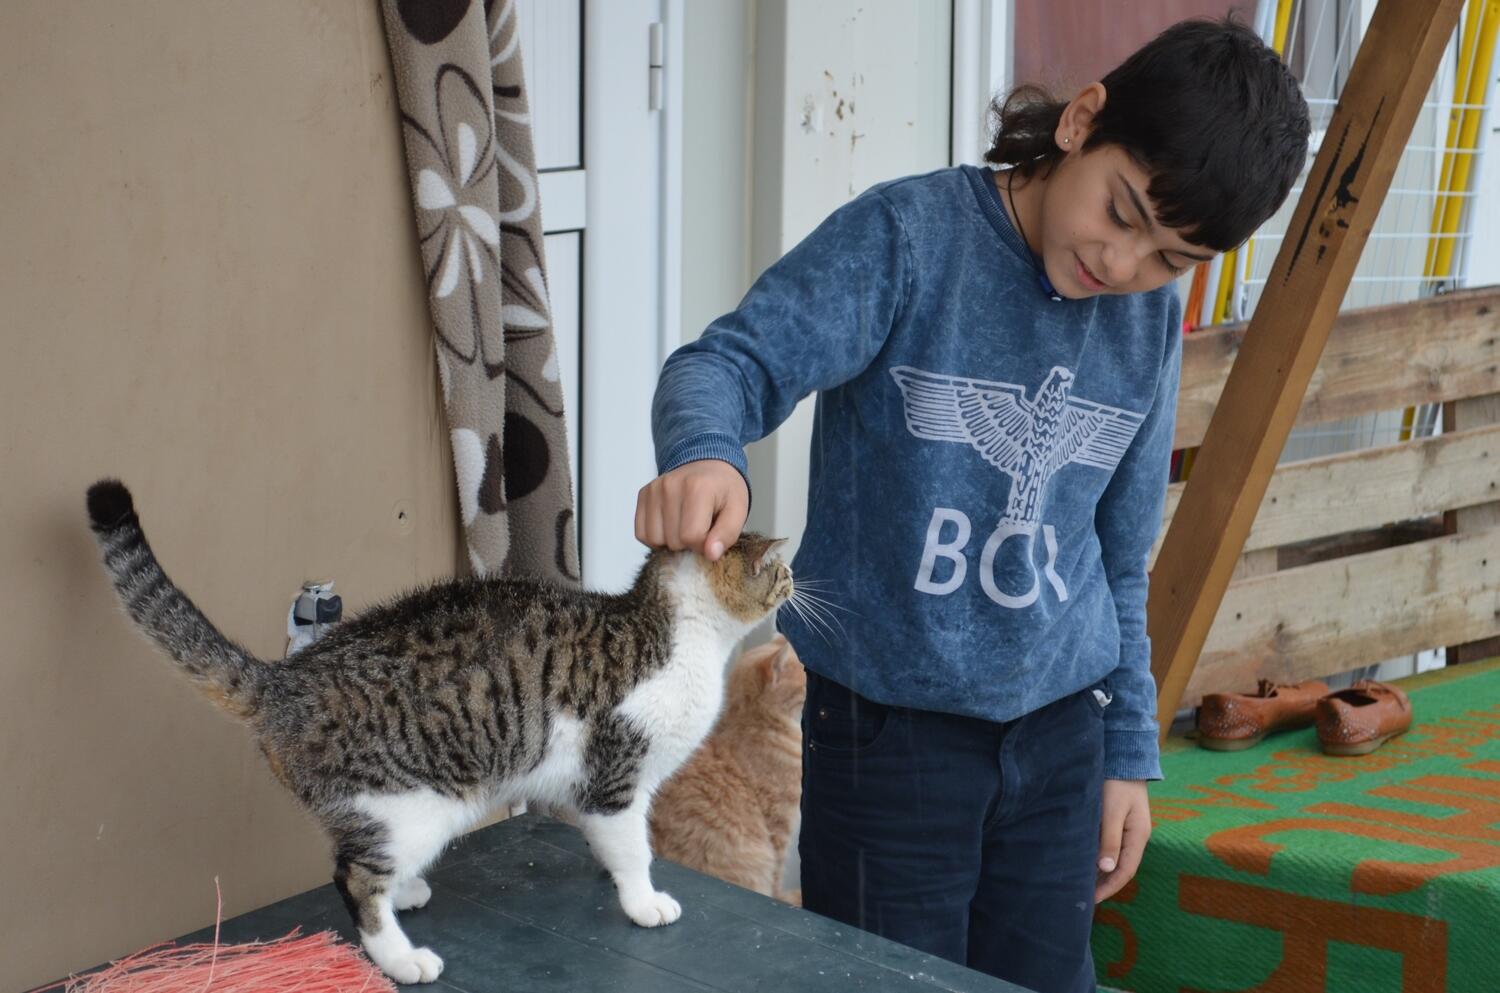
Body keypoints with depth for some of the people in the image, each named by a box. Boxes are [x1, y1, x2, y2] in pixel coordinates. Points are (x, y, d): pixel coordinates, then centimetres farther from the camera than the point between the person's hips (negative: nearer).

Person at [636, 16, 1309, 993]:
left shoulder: (1152, 319, 5)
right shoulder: (909, 236, -12)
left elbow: (1120, 555, 13)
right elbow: (733, 360, -21)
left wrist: (1129, 754, 14)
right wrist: (705, 454, -44)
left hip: (1061, 730, 5)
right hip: (892, 725, -5)